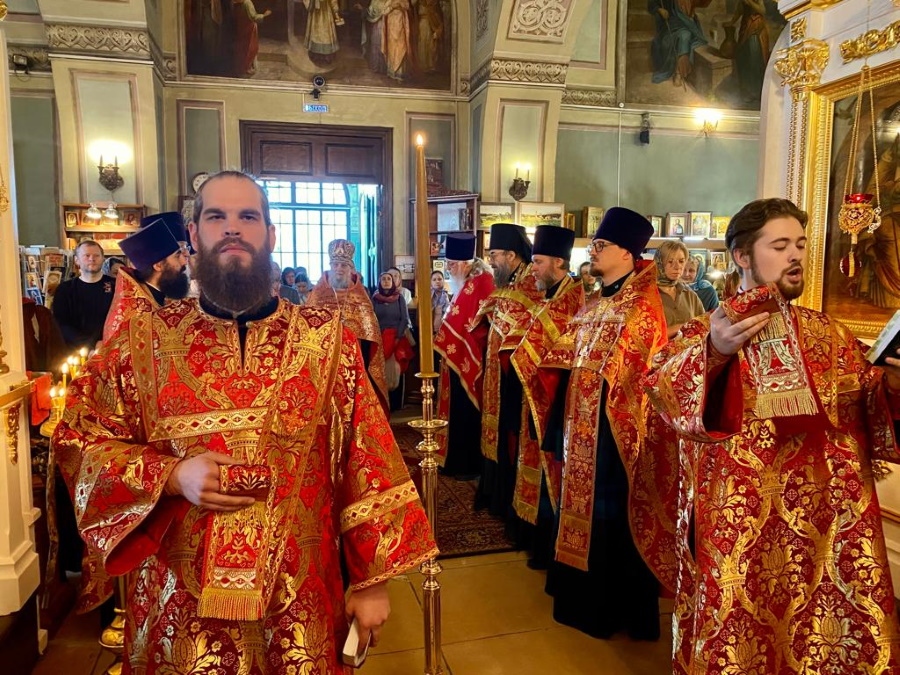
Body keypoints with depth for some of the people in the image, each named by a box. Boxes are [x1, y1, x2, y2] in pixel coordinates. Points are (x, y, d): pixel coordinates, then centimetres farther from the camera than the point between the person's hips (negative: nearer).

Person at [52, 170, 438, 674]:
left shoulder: (327, 340, -4)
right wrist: (172, 475, -14)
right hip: (181, 606, 1)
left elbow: (367, 464, -3)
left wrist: (373, 580, -2)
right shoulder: (145, 341, -2)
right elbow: (78, 442, 3)